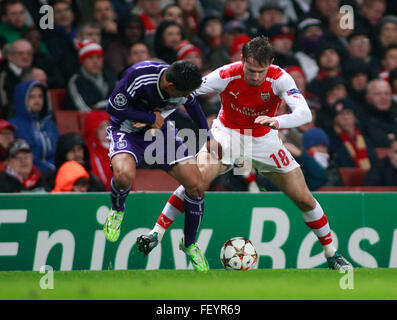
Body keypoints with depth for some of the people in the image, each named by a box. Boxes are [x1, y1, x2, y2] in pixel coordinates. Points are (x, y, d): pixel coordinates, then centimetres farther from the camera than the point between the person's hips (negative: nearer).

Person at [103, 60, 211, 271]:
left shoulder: (184, 86, -17)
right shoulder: (140, 75, -33)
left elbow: (191, 104, 10)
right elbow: (113, 107, -22)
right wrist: (151, 117, -20)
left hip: (160, 130, 4)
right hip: (127, 131, -4)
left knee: (197, 187, -7)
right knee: (124, 175, -37)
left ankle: (189, 244, 17)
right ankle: (117, 210, 0)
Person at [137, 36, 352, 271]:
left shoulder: (279, 78, -25)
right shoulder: (227, 76, -25)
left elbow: (305, 113, -36)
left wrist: (276, 122, -53)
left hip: (264, 139, 1)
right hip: (227, 134, -1)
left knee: (303, 198, -1)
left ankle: (332, 253, 18)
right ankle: (156, 234, -17)